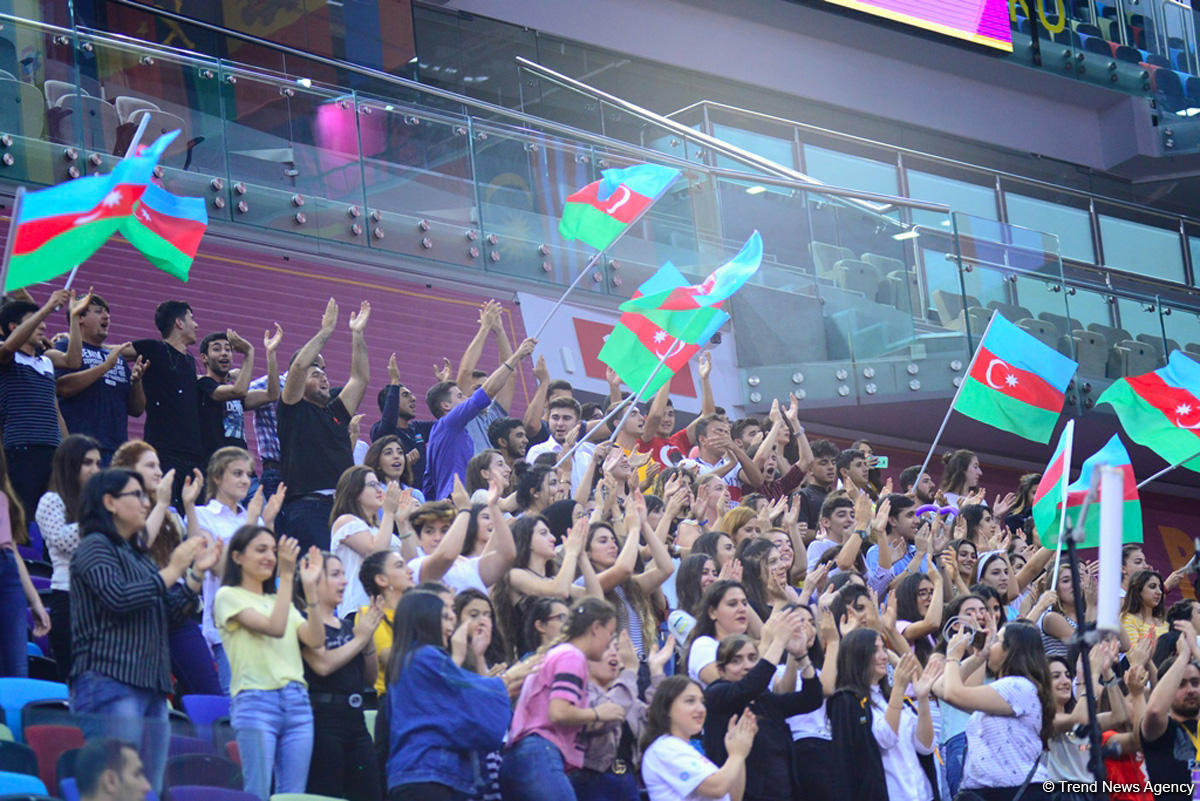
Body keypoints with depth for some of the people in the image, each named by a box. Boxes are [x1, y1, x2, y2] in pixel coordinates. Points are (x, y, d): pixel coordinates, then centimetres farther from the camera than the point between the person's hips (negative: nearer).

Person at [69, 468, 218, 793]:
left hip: (152, 687, 9)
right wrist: (173, 570, -9)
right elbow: (119, 598, -17)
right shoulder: (94, 547, -2)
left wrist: (197, 572, 9)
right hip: (110, 683, -9)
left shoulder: (138, 555, 22)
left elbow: (173, 613, 20)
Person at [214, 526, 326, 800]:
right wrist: (286, 575, -13)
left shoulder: (278, 599, 21)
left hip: (297, 703, 6)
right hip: (256, 701, -6)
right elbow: (274, 627, -13)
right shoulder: (228, 596, 2)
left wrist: (310, 588, -1)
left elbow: (315, 640, 6)